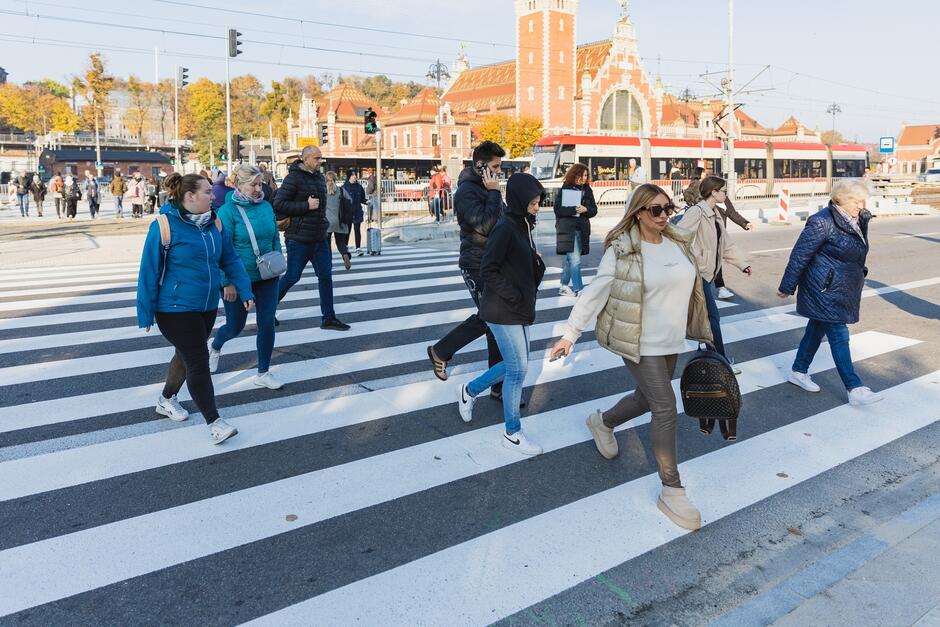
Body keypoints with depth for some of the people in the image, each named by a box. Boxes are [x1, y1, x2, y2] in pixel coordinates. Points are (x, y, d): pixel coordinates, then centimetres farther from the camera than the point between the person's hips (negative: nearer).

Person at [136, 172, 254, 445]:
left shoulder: (214, 223, 2)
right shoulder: (164, 225, -17)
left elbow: (230, 260, 9)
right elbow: (149, 272, -14)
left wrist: (245, 291, 2)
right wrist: (145, 314, -12)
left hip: (207, 307, 7)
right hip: (175, 308, -7)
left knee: (187, 356, 22)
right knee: (198, 363, -8)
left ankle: (166, 400, 44)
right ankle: (215, 423, -2)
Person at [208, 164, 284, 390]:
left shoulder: (266, 206, 2)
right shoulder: (228, 211, -14)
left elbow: (275, 238, 12)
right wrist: (228, 282, -17)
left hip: (267, 278, 4)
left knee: (267, 323, 3)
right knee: (235, 326, 10)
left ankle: (263, 373, 17)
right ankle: (215, 347, 45)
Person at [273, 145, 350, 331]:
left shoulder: (320, 178, 12)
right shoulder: (293, 178, -13)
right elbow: (278, 204, -19)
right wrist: (306, 206, -20)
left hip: (320, 238, 7)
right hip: (299, 238, -7)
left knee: (325, 275, 7)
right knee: (292, 276, 1)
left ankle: (328, 318, 15)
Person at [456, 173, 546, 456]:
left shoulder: (522, 226, 10)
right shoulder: (505, 228, -18)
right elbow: (488, 270, -21)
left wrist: (538, 264, 0)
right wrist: (513, 297, -20)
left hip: (519, 309, 9)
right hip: (503, 311, -9)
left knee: (515, 364, 18)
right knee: (517, 369, -1)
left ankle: (469, 391, 38)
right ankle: (512, 433, 14)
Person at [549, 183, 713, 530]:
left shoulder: (680, 242, 5)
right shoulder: (621, 251, -14)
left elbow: (693, 286, 16)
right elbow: (594, 294, -13)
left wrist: (701, 329, 21)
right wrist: (570, 334, -14)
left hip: (671, 342, 7)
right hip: (641, 344, -7)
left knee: (647, 398, 20)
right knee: (666, 409, -8)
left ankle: (602, 422, 50)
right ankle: (671, 490, 4)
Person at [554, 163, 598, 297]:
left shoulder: (587, 190, 9)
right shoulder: (565, 189, -5)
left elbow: (594, 210, 7)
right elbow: (558, 209, -11)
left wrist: (585, 209, -14)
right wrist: (574, 210, -23)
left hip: (582, 229, 5)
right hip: (567, 228, -5)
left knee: (570, 258, 13)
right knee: (575, 260, -10)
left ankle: (564, 287, 24)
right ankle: (578, 289, -6)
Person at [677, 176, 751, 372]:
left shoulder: (715, 215, 14)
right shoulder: (696, 212, -15)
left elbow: (726, 244, 18)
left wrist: (742, 263, 11)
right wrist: (694, 259, -23)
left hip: (709, 273, 9)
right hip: (698, 273, -9)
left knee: (707, 317, 14)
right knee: (713, 318, -5)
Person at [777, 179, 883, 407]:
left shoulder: (858, 221, 7)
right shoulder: (822, 222, -19)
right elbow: (800, 255, -16)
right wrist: (787, 287, -12)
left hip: (843, 290, 8)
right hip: (825, 291, -8)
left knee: (817, 329, 17)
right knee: (839, 335, -5)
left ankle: (799, 372, 31)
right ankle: (855, 389, -2)